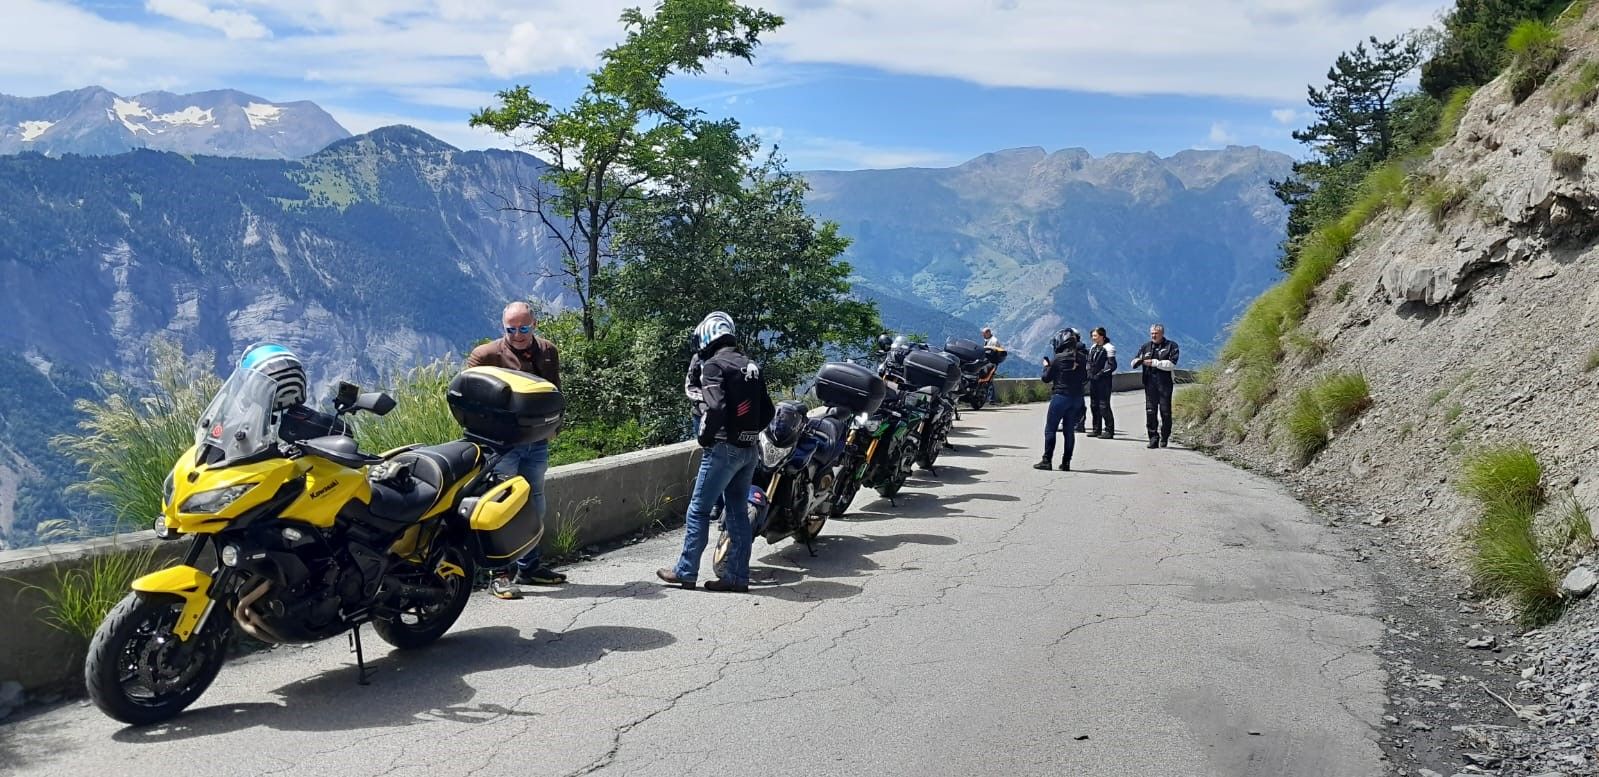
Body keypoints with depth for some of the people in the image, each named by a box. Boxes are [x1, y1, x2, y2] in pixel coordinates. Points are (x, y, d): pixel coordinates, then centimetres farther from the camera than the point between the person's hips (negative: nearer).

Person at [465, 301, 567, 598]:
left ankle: (529, 566, 29)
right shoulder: (487, 355, -8)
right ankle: (499, 574, -2)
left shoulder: (548, 352, 9)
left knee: (534, 503, 15)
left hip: (537, 442, 6)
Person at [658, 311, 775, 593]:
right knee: (738, 512, 11)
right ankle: (738, 576, 12)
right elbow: (768, 410, 13)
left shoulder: (713, 365, -10)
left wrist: (705, 437, -9)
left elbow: (716, 407, -23)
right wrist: (749, 432, 16)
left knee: (699, 510, 2)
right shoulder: (751, 365, 13)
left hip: (724, 448, -7)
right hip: (749, 450, 7)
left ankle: (686, 572, 7)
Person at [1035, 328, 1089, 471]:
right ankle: (1066, 462, 11)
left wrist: (1046, 366, 14)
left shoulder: (1058, 358, -12)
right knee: (1069, 430, 10)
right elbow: (1085, 378, 13)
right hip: (1077, 397, 5)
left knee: (1050, 429, 2)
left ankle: (1047, 460, -1)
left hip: (1060, 396, -5)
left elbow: (1046, 378, -3)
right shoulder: (1082, 358, 3)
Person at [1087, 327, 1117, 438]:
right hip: (1093, 380, 8)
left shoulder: (1108, 348, -8)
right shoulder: (1093, 348, 16)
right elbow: (1089, 362, 24)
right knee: (1094, 405, 9)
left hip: (1104, 380, -8)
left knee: (1104, 405, -9)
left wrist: (1100, 374, -15)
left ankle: (1109, 430, -4)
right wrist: (1089, 373, 7)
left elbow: (1112, 365, -13)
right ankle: (1097, 429, 17)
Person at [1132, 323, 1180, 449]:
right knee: (1150, 412, -4)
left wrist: (1153, 362, -10)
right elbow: (1133, 363, 15)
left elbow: (1171, 364, -7)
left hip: (1164, 383, -3)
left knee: (1165, 412, 1)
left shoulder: (1171, 345, 5)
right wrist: (1139, 360, -9)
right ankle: (1153, 438, -1)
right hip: (1150, 383, 3)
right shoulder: (1146, 347, 17)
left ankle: (1164, 438, 14)